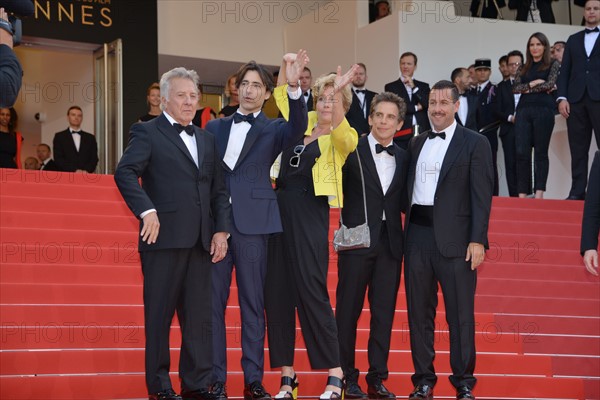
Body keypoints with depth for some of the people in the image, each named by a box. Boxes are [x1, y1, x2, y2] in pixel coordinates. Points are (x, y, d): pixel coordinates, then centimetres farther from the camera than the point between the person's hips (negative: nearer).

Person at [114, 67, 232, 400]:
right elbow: (125, 173, -13)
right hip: (164, 237, -6)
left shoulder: (206, 140, 20)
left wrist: (221, 229, 8)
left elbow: (218, 190, 19)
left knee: (199, 316, 6)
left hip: (200, 241, 6)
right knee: (159, 314, 1)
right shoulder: (147, 133, 1)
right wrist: (146, 211, -24)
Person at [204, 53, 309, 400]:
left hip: (252, 224, -2)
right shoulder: (215, 127, 15)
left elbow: (298, 128, -14)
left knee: (253, 304, 2)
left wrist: (295, 87, -29)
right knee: (213, 303, 2)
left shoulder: (273, 130, 8)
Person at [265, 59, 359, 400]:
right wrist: (286, 68, 11)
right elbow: (281, 98, 25)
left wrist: (340, 91, -34)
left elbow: (343, 134, -24)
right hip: (281, 211, 6)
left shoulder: (342, 137, -1)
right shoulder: (302, 123, 15)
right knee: (278, 292, 4)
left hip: (311, 216, -6)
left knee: (311, 291, -10)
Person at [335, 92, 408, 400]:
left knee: (384, 313, 6)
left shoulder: (403, 158, 11)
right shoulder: (352, 151, -2)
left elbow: (402, 201, 11)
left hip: (390, 242, 4)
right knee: (348, 311, 2)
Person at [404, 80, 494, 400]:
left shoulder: (475, 144, 1)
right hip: (418, 237, 5)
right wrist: (407, 233, 5)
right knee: (419, 312, 7)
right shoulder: (416, 144, 15)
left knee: (460, 314, -1)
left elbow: (481, 196, -5)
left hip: (454, 239, -4)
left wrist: (478, 240, -12)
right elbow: (409, 190, 16)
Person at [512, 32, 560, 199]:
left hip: (543, 109, -4)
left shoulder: (553, 64, 9)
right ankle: (522, 192, -3)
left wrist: (528, 89, 1)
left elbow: (550, 84, -5)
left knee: (541, 152, -3)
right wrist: (533, 83, -7)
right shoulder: (524, 68, 19)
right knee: (522, 152, -5)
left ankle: (539, 192, -6)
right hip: (523, 110, 4)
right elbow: (515, 88, 7)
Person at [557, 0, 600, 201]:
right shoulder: (573, 39, 20)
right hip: (576, 99, 3)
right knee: (578, 148, 1)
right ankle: (577, 190, 1)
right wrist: (562, 97, 1)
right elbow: (565, 71, 15)